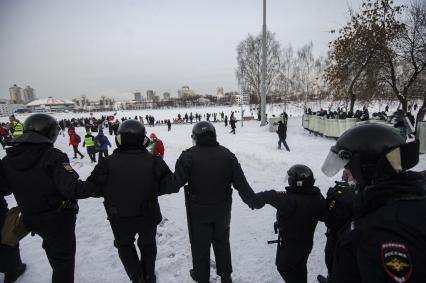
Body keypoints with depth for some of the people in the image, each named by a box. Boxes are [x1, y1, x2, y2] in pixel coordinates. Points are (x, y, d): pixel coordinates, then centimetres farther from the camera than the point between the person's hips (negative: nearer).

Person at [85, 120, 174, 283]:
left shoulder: (108, 163, -20)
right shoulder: (154, 161, -18)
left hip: (120, 219, -1)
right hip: (149, 216, 1)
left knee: (125, 245, 28)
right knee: (148, 245, 27)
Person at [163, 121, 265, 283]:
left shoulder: (189, 156, -18)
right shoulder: (227, 154, -7)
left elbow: (175, 182, -20)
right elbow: (241, 182, -8)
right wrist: (253, 200, 2)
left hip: (198, 210, -3)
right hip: (222, 209, 3)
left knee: (200, 244, 18)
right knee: (222, 241, 25)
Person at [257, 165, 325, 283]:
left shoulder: (288, 199, -34)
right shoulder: (318, 198, -14)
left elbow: (270, 196, -20)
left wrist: (254, 196, -4)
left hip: (289, 244, -6)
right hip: (307, 242, 6)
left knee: (283, 267, 20)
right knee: (300, 267, 29)